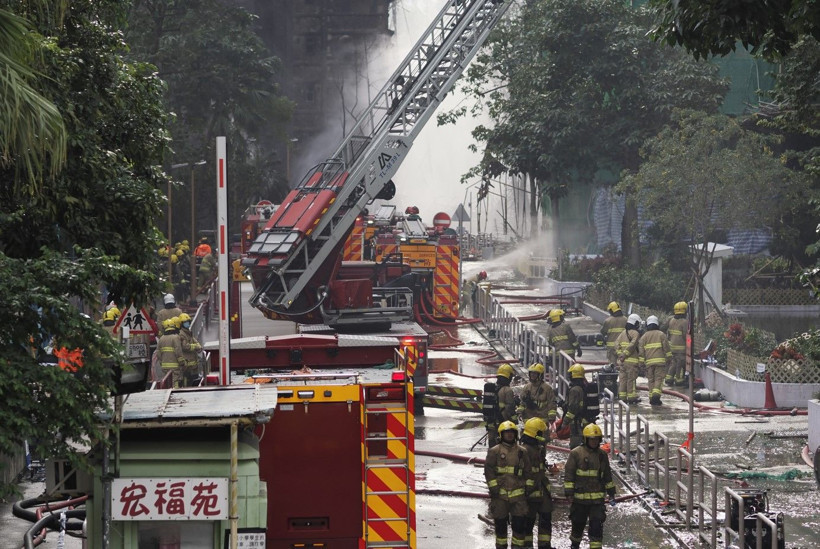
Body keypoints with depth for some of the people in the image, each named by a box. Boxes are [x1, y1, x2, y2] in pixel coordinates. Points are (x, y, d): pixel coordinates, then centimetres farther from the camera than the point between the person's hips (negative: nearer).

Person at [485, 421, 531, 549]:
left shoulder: (522, 452, 11)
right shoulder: (494, 451, 2)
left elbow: (528, 471, 16)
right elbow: (488, 471, -2)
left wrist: (527, 488, 12)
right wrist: (493, 488, -8)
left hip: (518, 493, 2)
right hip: (500, 494, -2)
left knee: (520, 521, -3)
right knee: (500, 522, 6)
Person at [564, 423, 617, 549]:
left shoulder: (602, 455, 9)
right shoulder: (576, 453, -5)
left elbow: (607, 476, 18)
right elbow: (568, 475, -6)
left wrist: (611, 493, 17)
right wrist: (569, 494, -11)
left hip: (597, 498, 2)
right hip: (579, 497, -2)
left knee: (597, 525, -6)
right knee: (578, 524, 11)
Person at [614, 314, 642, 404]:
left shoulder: (623, 332, 13)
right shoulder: (635, 333, -8)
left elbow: (617, 343, 5)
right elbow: (632, 345, -19)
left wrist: (620, 353, -2)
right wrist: (625, 354, -15)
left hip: (622, 361, 6)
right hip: (631, 360, -6)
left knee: (623, 378, 10)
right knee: (631, 379, -1)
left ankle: (622, 397, 11)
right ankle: (632, 397, 0)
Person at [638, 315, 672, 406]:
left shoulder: (644, 337, 10)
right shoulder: (661, 335, 3)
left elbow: (641, 351, 6)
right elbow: (666, 347, 1)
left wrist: (641, 361, 9)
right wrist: (669, 357, 10)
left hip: (649, 361, 2)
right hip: (660, 360, -2)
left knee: (651, 379, 9)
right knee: (659, 378, -3)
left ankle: (652, 398, 8)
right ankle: (656, 394, -22)